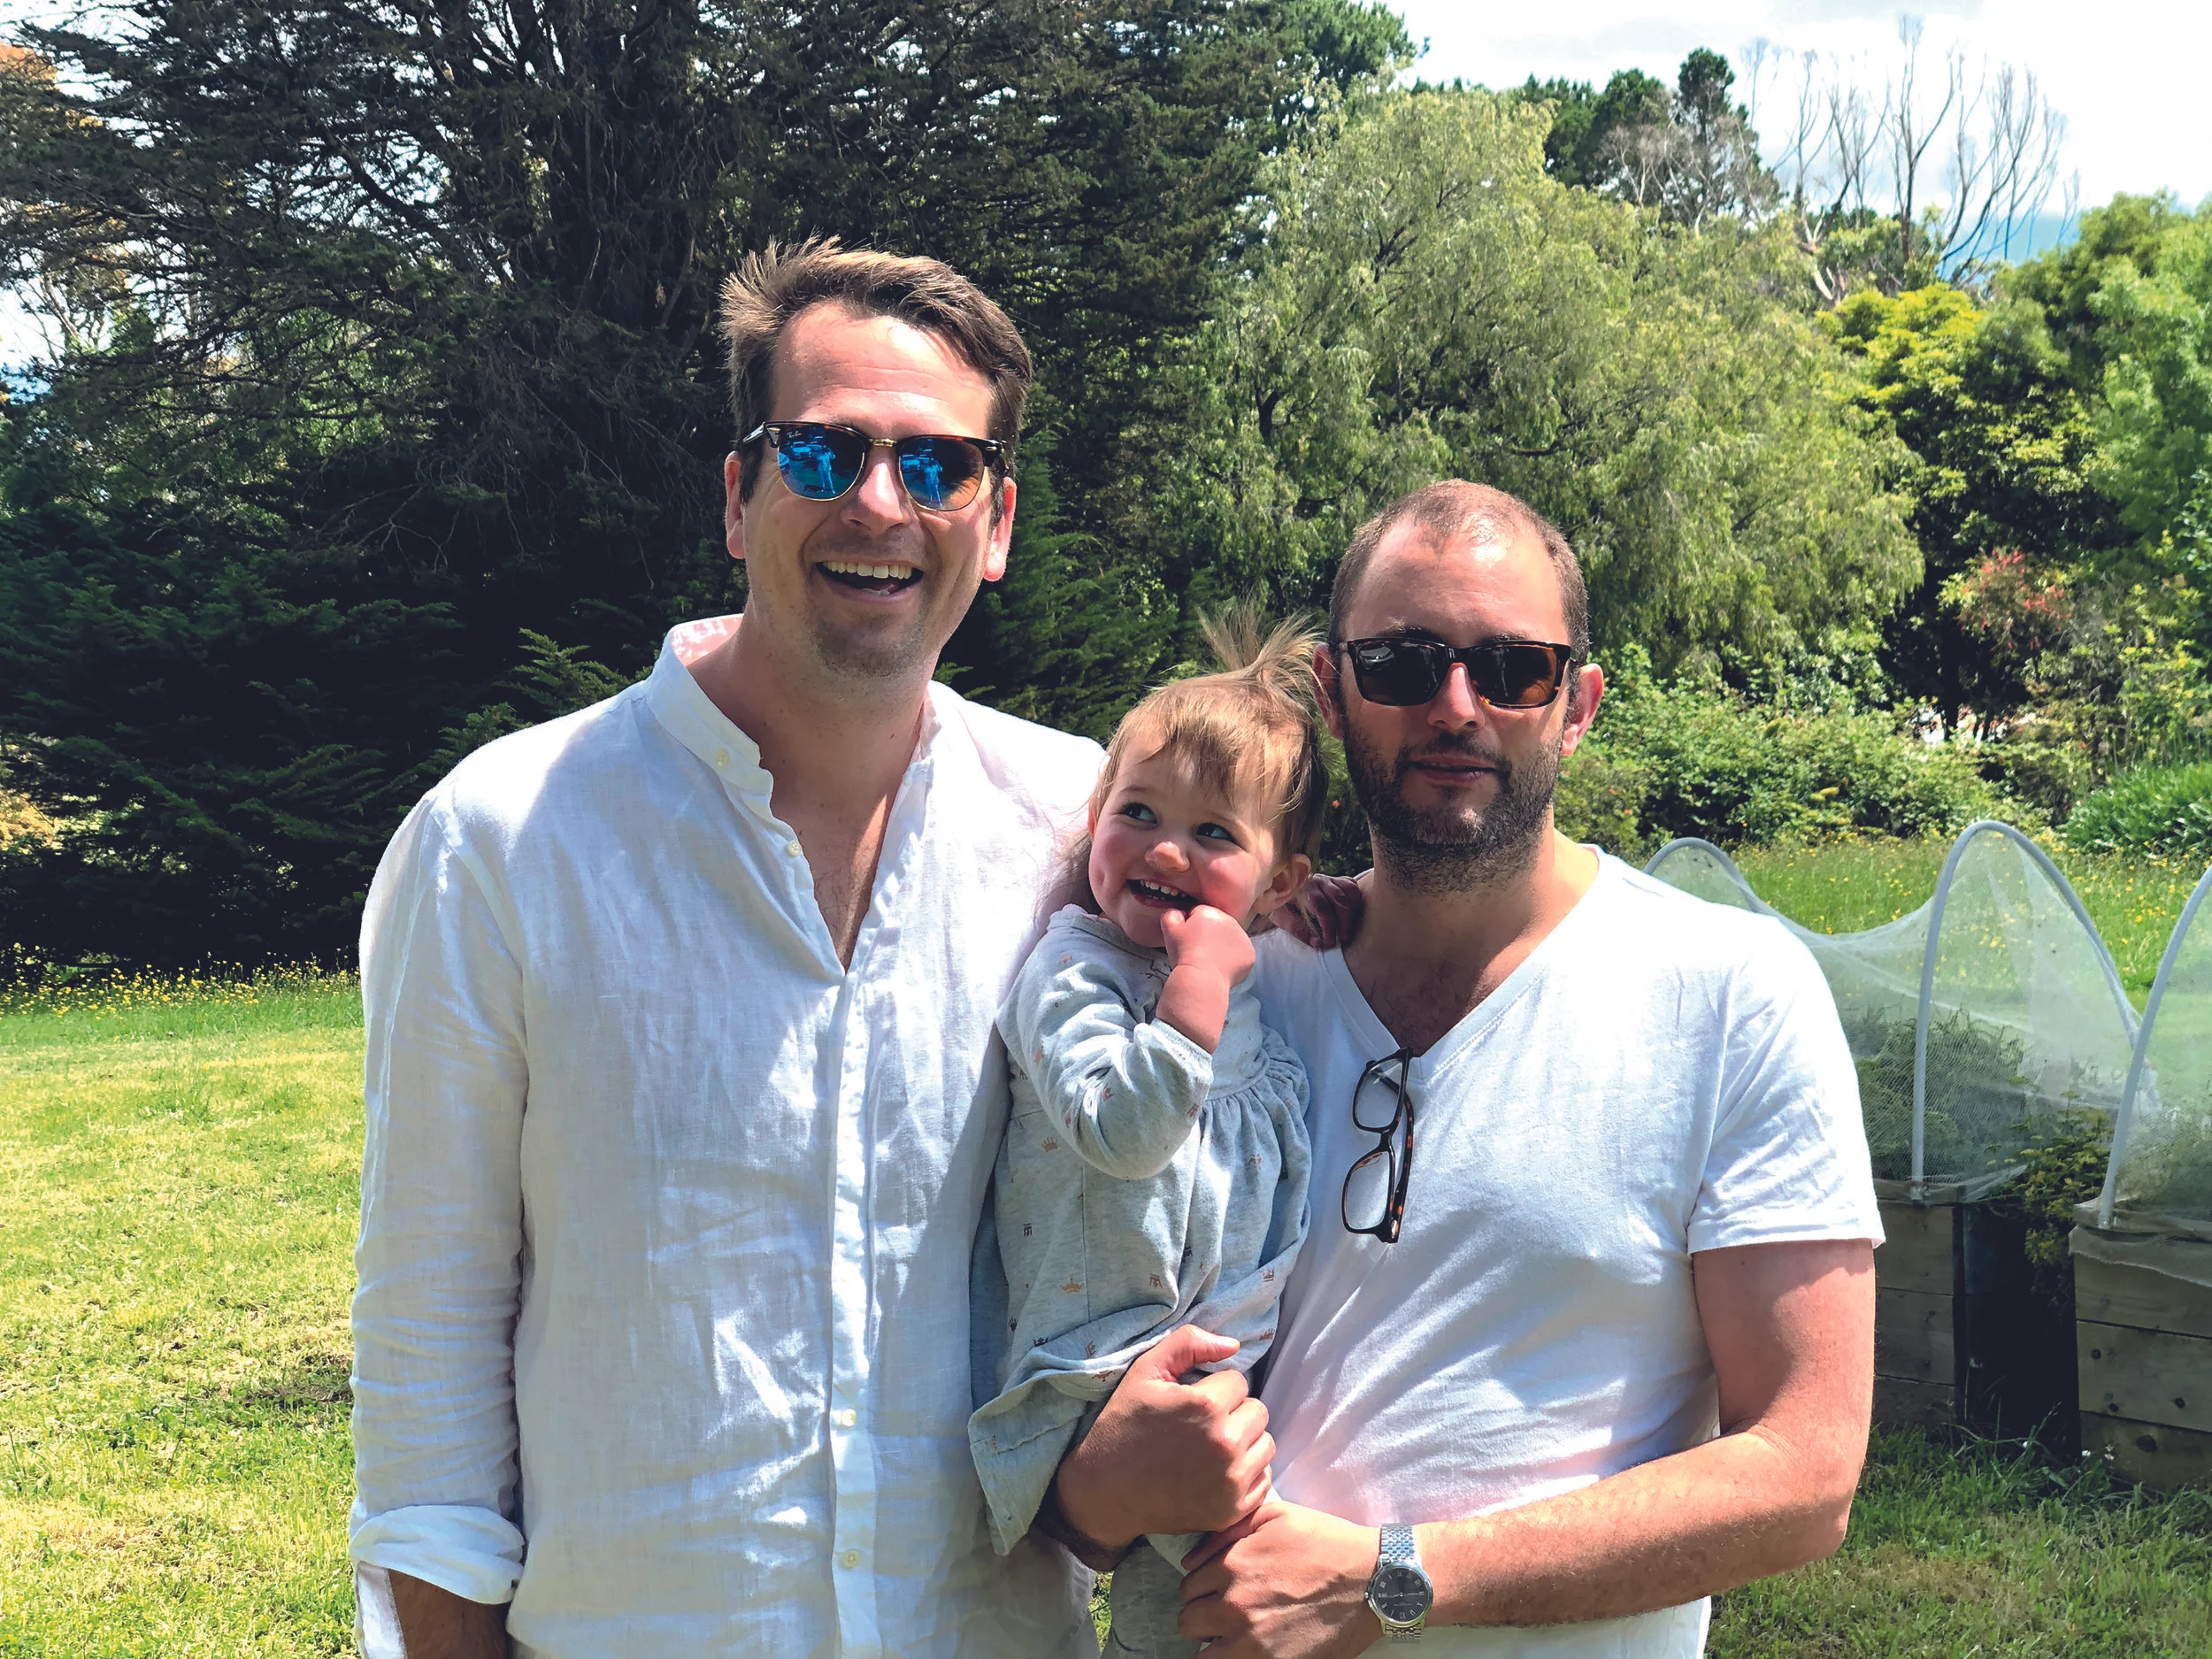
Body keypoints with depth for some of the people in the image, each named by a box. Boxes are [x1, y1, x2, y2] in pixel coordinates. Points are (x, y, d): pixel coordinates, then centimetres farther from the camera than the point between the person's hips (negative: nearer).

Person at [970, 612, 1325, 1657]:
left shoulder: (1266, 995, 15)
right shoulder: (1073, 972, -7)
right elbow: (1122, 1129, -23)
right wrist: (1201, 975, -20)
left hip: (1237, 1360, 7)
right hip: (1110, 1368, -7)